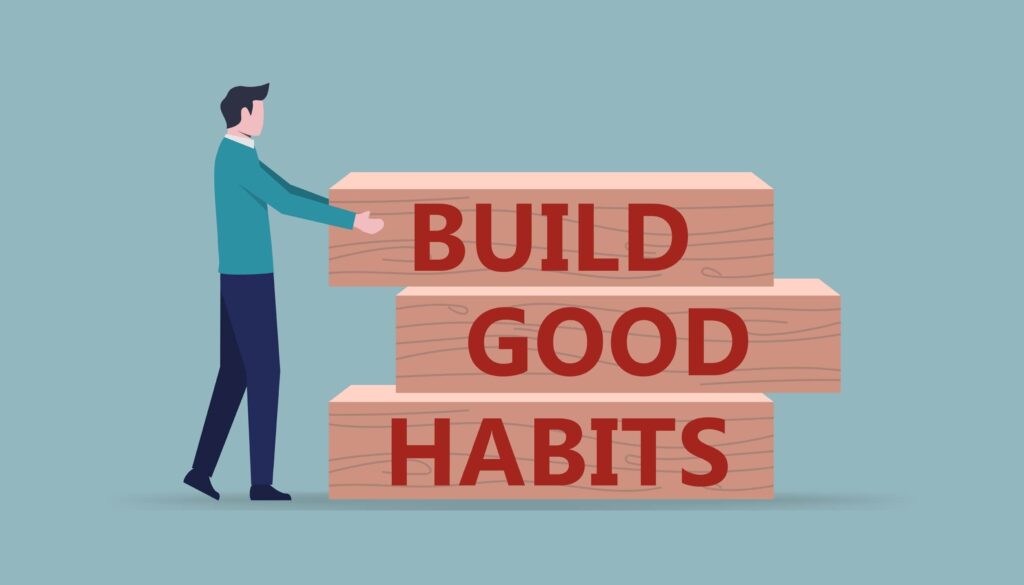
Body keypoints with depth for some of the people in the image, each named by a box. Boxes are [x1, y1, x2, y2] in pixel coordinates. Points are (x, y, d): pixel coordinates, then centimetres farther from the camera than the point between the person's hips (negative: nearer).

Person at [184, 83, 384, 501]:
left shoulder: (238, 155, 16)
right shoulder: (238, 158, -18)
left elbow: (286, 190, 21)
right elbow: (284, 203, -25)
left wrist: (348, 212, 19)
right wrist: (350, 220, -23)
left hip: (240, 278, 10)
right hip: (249, 279, -10)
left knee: (235, 373, 12)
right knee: (263, 374, -5)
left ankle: (202, 468, 12)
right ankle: (261, 481, -2)